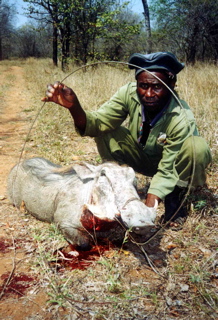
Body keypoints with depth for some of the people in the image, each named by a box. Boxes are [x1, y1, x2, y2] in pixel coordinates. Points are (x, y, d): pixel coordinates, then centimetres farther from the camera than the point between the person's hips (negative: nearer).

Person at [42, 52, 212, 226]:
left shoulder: (182, 118, -33)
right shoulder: (129, 93, -25)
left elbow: (166, 170, -30)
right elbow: (97, 122, -28)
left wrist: (148, 208, -41)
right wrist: (73, 107, -50)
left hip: (171, 161, -2)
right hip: (141, 158, 3)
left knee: (197, 148, -35)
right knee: (104, 132, -23)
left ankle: (175, 195, -6)